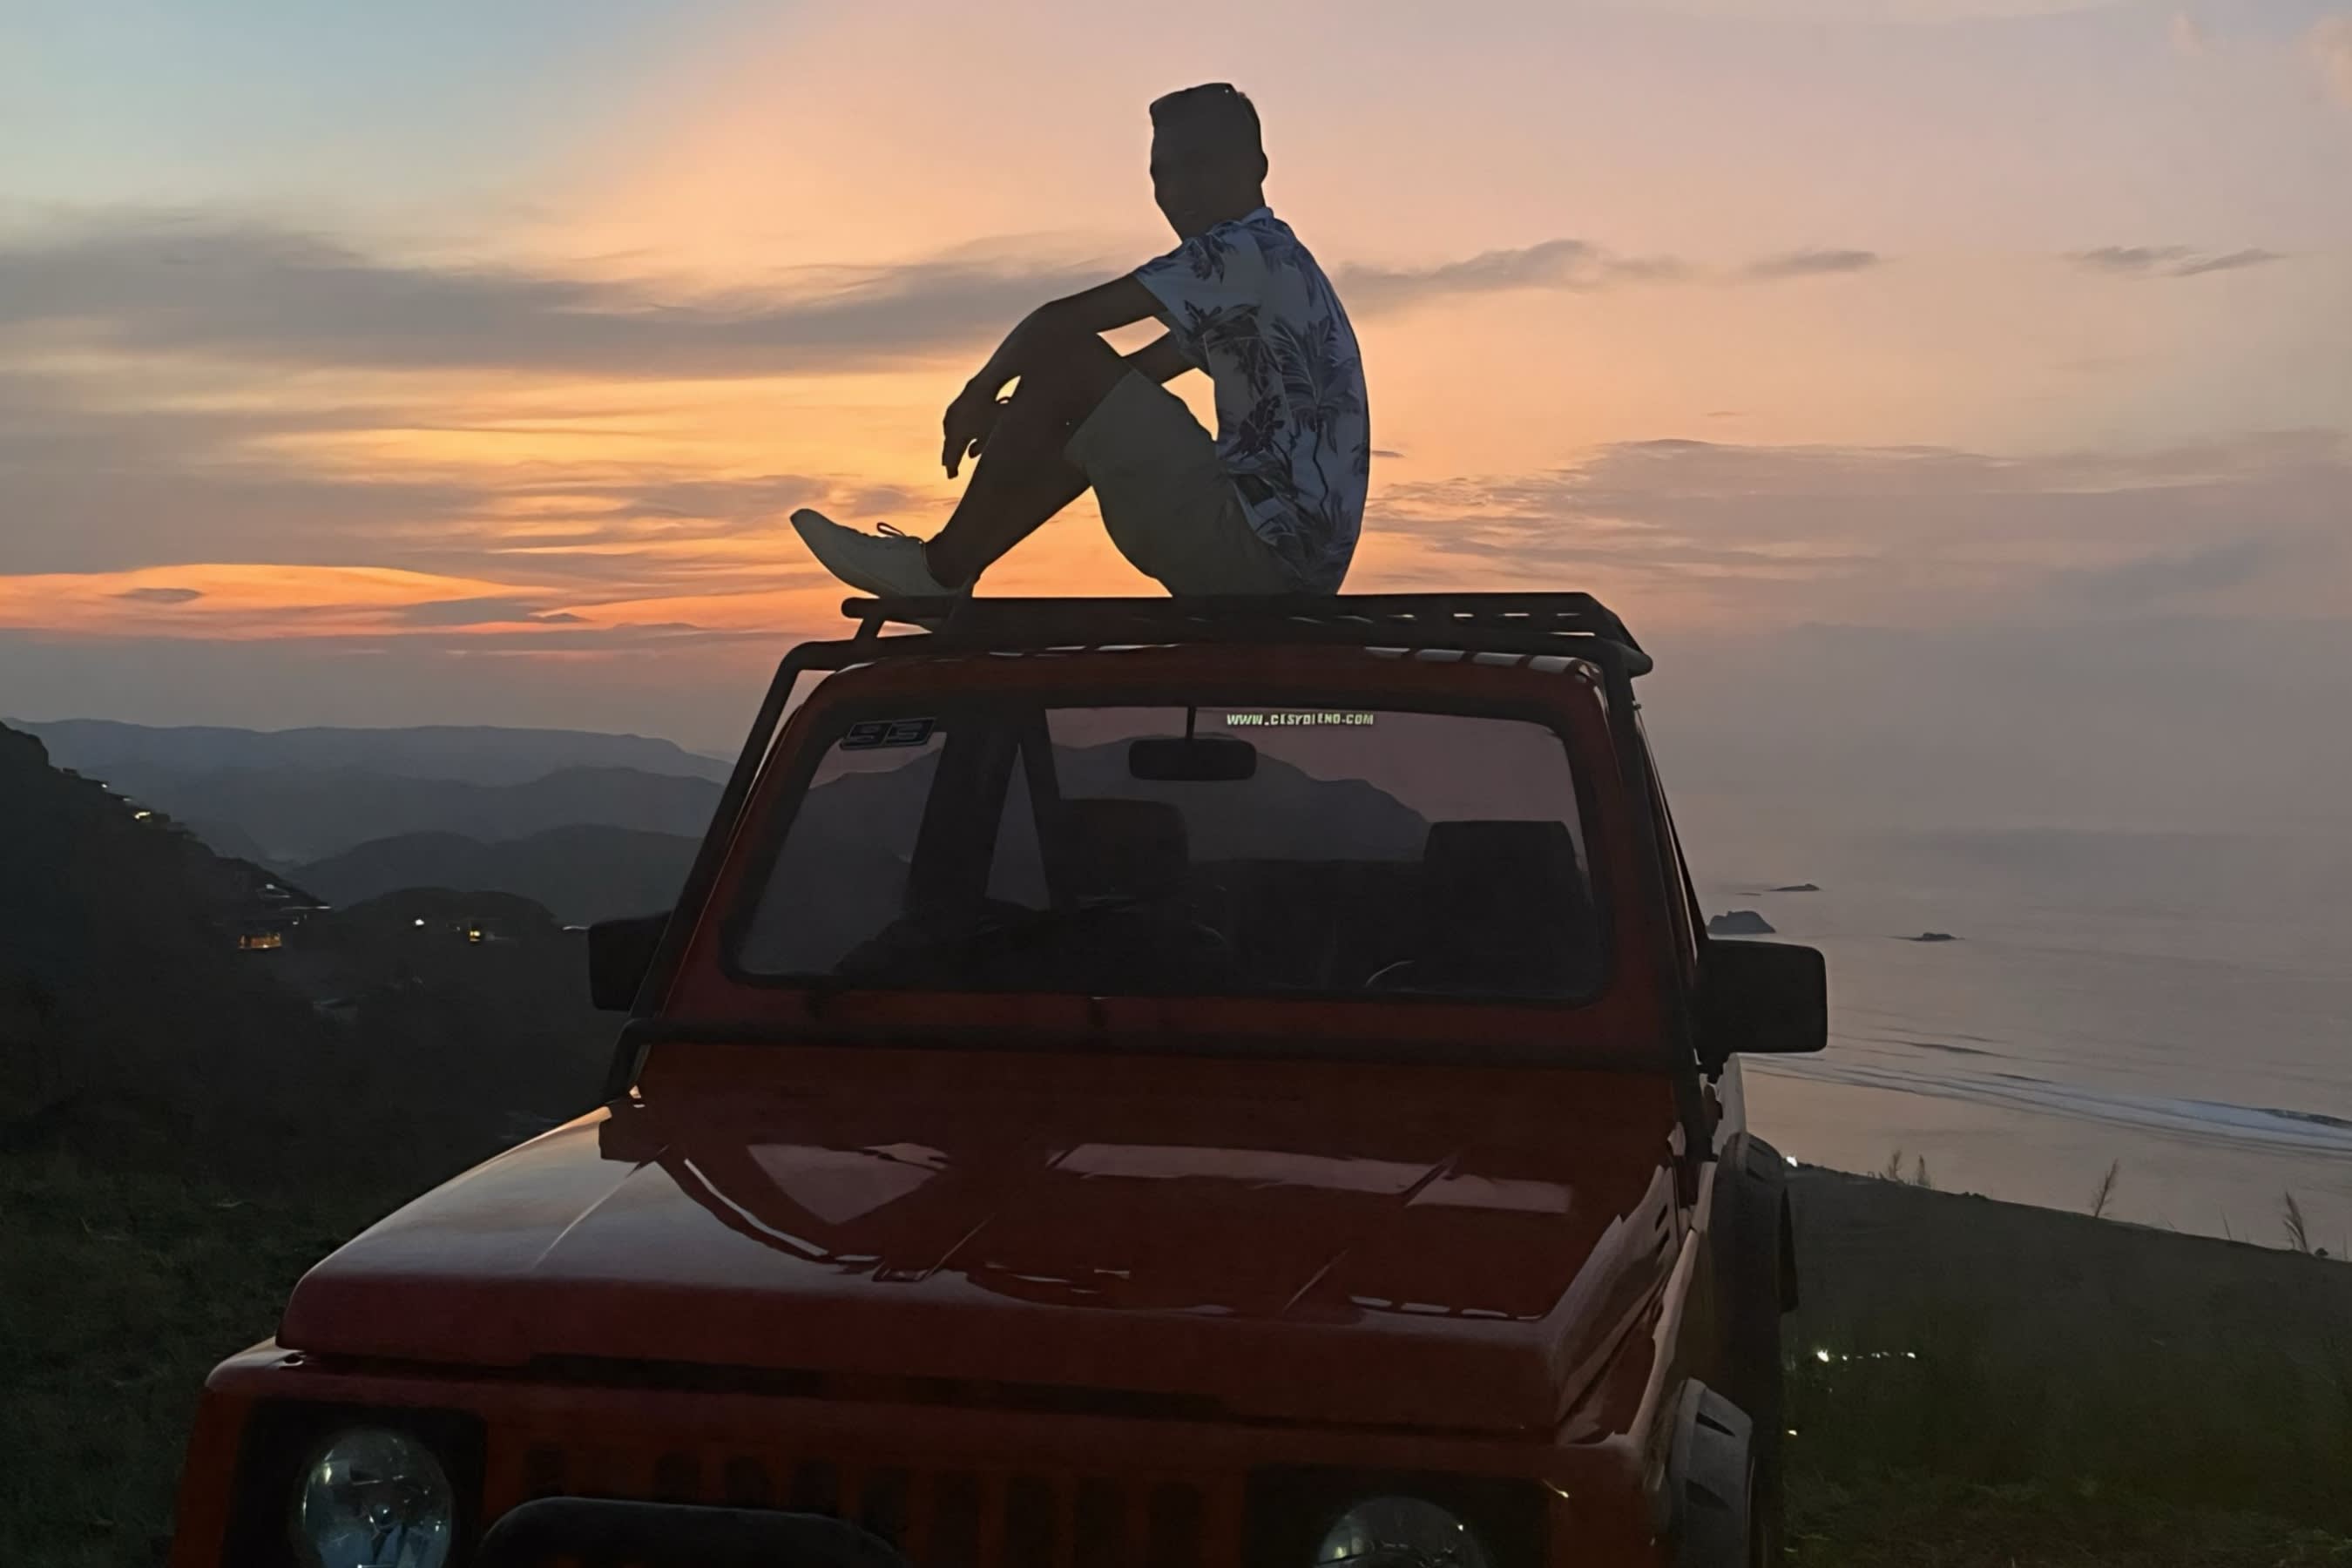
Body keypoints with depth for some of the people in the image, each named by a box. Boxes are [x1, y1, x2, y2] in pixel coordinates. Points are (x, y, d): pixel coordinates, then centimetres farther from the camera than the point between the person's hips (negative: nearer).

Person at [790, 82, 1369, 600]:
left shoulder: (1241, 251, -9)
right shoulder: (1270, 260, 22)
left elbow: (1063, 319, -12)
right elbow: (1140, 369, 28)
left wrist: (982, 390, 4)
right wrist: (1026, 411, 18)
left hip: (1258, 553, -10)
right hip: (1303, 560, 10)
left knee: (1065, 352, -10)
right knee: (1092, 414, 22)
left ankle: (939, 571, -1)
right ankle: (945, 575, 19)